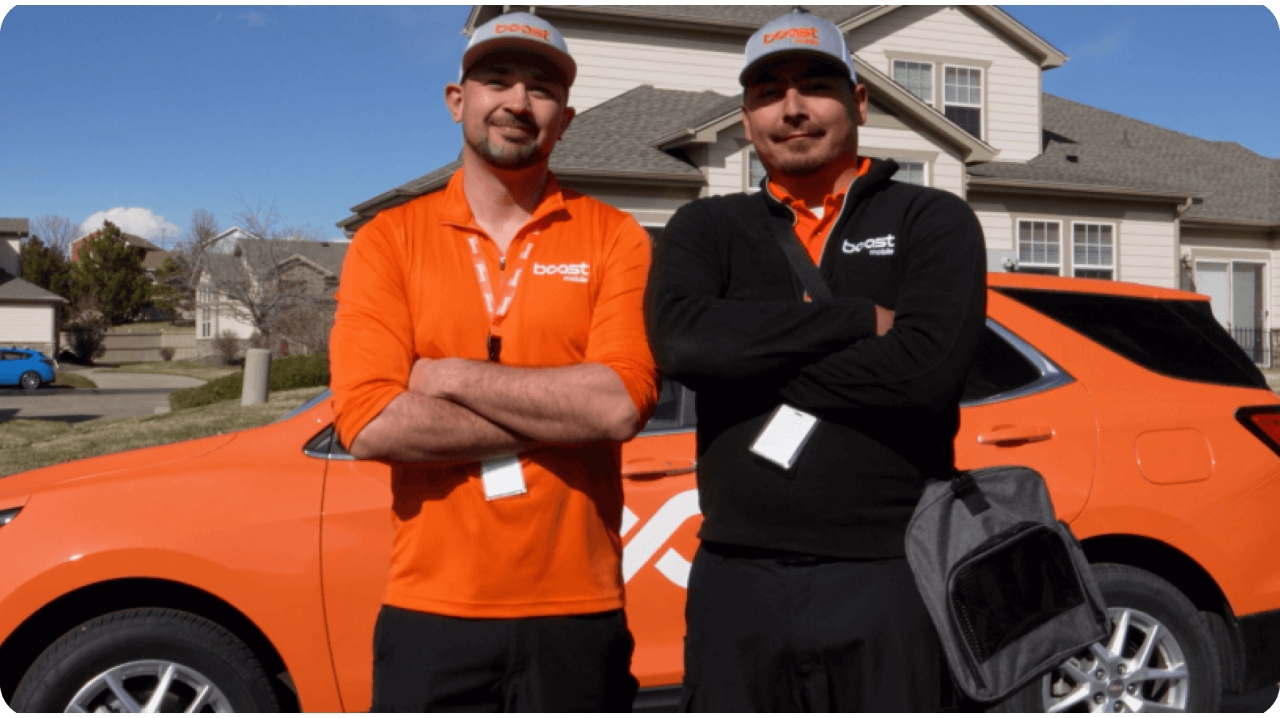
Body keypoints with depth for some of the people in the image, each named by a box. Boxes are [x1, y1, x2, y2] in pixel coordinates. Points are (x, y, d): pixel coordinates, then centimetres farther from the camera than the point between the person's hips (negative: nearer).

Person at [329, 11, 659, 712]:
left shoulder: (613, 238, 0)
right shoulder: (388, 240, 2)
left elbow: (622, 403, -14)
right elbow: (369, 425, -11)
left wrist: (447, 376, -11)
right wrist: (561, 417, -11)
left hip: (576, 613, 0)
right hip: (430, 612, 1)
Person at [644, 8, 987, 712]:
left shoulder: (933, 221, 5)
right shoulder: (707, 227, 10)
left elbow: (927, 369, -14)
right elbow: (679, 337, -12)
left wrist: (752, 359, -8)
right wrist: (862, 319, -10)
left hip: (887, 581, -2)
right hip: (737, 580, 2)